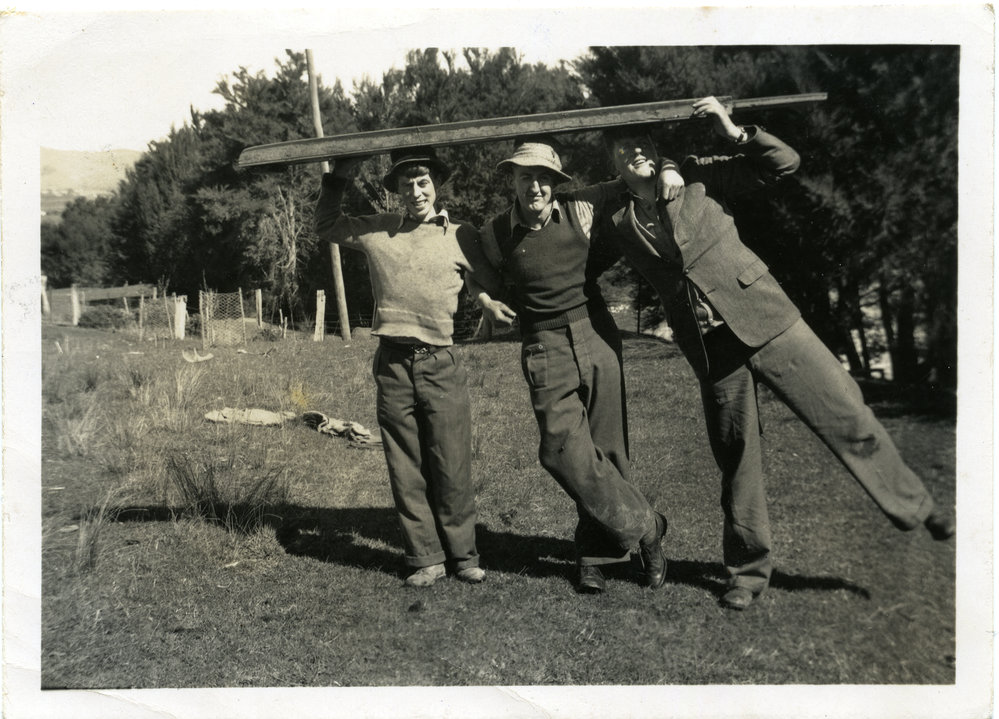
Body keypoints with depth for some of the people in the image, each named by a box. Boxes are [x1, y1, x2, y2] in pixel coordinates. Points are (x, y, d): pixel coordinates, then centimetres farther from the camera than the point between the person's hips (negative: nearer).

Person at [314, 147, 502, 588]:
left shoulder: (462, 237, 5)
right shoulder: (376, 231, 11)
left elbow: (499, 284, 12)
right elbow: (326, 227, 25)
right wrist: (337, 179, 17)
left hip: (441, 363, -2)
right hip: (393, 365, 2)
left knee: (452, 466, 0)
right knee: (406, 468, 5)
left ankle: (462, 555, 13)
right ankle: (426, 559, 14)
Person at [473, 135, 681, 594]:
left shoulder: (580, 210, 0)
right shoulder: (496, 234, -1)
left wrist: (664, 172, -1)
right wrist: (484, 300, 1)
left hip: (597, 336, 1)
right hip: (546, 349, -1)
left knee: (607, 451, 3)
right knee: (566, 451, -15)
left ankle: (594, 554, 19)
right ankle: (643, 528, 2)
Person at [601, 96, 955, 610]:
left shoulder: (698, 178, 3)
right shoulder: (621, 226, 6)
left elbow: (785, 163, 0)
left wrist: (734, 133, -10)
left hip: (763, 318, -1)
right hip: (710, 350, 1)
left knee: (847, 416, -3)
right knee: (735, 462, 7)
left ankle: (913, 507, 17)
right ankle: (748, 572, 22)